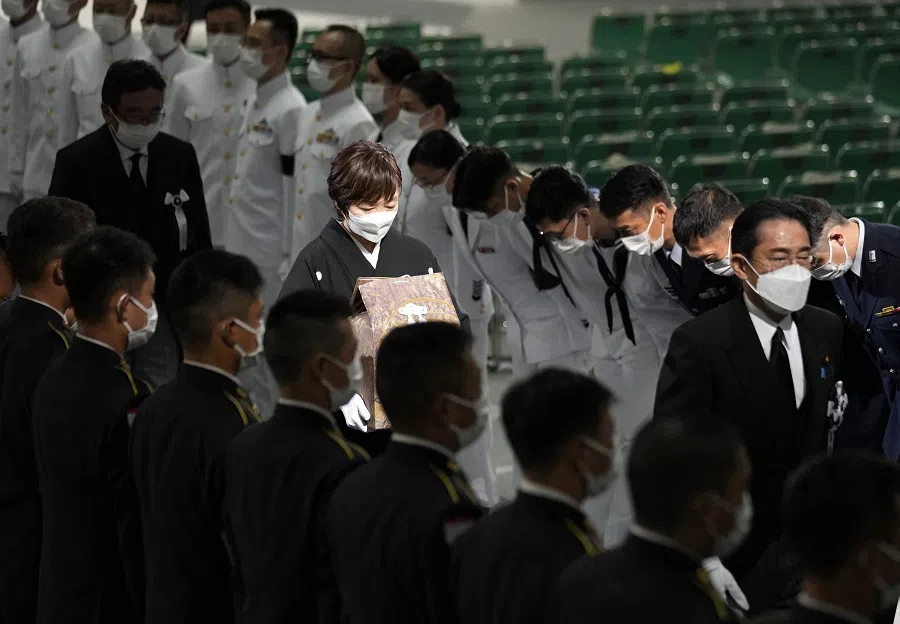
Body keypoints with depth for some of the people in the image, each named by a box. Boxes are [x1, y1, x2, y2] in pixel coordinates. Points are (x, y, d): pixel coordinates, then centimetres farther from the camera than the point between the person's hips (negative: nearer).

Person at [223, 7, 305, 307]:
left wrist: (289, 254, -16)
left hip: (270, 248, -9)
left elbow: (297, 186, -16)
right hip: (239, 243, 9)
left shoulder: (291, 110, -15)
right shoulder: (253, 102, 12)